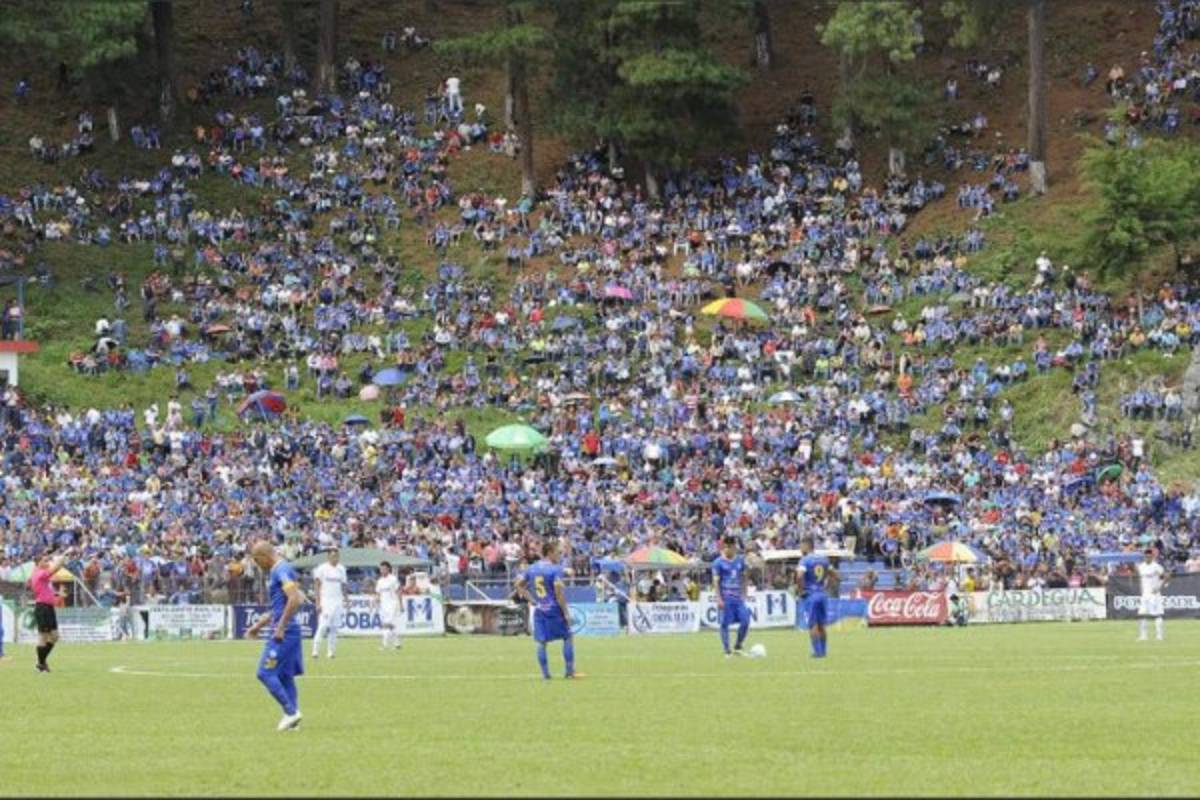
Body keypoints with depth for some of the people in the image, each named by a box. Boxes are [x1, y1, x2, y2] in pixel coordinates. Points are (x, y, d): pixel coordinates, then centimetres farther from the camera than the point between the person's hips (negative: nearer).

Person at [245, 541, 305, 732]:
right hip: (289, 632, 10)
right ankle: (292, 720, 12)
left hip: (283, 633, -10)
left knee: (265, 673, -8)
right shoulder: (277, 571, 18)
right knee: (285, 676, 11)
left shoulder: (282, 570, -13)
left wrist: (281, 627, -24)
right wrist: (259, 625, 29)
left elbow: (295, 600, -25)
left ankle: (291, 712, -7)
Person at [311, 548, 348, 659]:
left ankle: (330, 651, 6)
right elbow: (318, 586, -6)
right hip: (325, 602, -5)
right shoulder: (322, 569, -4)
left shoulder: (341, 569, 11)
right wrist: (318, 603, -11)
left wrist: (345, 600, 10)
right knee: (323, 626, -13)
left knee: (334, 628, 3)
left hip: (337, 603, 5)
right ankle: (315, 650, -11)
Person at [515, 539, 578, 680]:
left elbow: (519, 584, 11)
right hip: (554, 609, -5)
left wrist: (531, 599, 12)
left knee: (541, 642, 6)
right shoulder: (555, 569, -12)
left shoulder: (532, 569, 8)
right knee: (568, 637, 7)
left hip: (539, 610, 5)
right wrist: (565, 611, -12)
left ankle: (545, 673, 4)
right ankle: (570, 671, 6)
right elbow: (559, 591, -18)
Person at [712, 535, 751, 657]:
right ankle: (727, 651, 5)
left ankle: (738, 647, 11)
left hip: (738, 597, 4)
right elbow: (716, 581, -7)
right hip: (725, 598, -4)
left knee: (745, 621, -4)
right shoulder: (719, 562, -4)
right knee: (725, 624, -2)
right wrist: (719, 599, -14)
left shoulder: (740, 561, 10)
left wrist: (744, 594, 10)